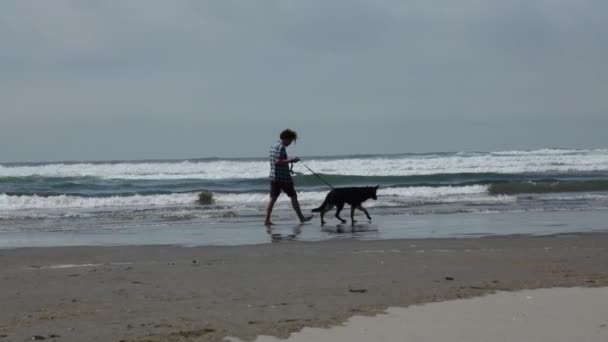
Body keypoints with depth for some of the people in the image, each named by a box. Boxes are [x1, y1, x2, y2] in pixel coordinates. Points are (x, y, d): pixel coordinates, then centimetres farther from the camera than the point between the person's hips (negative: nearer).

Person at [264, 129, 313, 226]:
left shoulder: (272, 147, 14)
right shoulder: (281, 147, -15)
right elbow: (278, 161, -24)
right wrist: (291, 160, -22)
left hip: (273, 177, 8)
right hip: (283, 177, -8)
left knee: (273, 198, 6)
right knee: (293, 196, 4)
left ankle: (267, 220, -1)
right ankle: (301, 218, 12)